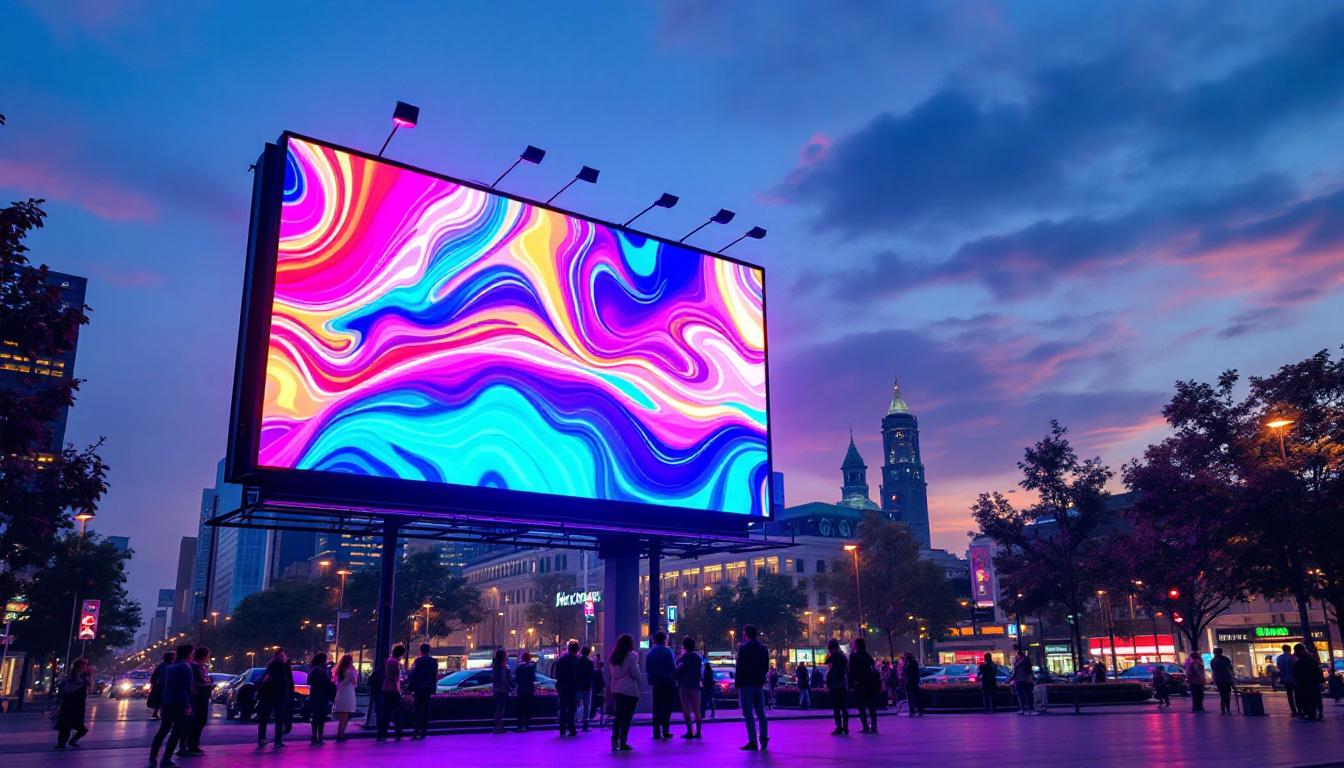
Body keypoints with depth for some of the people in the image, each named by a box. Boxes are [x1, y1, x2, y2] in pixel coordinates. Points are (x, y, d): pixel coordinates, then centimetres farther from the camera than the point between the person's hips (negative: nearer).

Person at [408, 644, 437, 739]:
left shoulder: (418, 660, -6)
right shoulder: (434, 661, 10)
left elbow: (413, 675, -9)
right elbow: (435, 676, 13)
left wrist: (411, 688, -6)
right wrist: (433, 689, 17)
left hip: (419, 688, -4)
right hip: (429, 688, 4)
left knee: (417, 709, -2)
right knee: (426, 709, 7)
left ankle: (417, 730, -9)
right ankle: (424, 731, 5)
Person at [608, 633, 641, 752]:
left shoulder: (613, 657, 10)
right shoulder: (631, 656, -11)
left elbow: (610, 673, 14)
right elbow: (636, 674, -12)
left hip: (616, 690, 6)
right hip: (630, 690, -6)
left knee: (618, 716, 14)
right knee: (627, 717, 0)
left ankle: (614, 741, 11)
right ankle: (623, 742, 0)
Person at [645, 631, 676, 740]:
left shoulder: (649, 653, 6)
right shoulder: (667, 651, -8)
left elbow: (647, 670, 7)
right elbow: (673, 668, -12)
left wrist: (652, 679, 12)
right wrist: (674, 679, 2)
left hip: (656, 683, 4)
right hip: (668, 682, -4)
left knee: (656, 707, 9)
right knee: (667, 707, 2)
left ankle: (656, 733, 6)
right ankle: (665, 731, -1)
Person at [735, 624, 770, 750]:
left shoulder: (743, 648, -10)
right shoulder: (764, 648, 9)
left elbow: (740, 668, -13)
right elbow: (766, 667, 11)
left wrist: (737, 683, -6)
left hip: (746, 684, -6)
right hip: (759, 684, 6)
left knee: (748, 713, -4)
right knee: (760, 713, 12)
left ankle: (753, 741, -7)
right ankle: (764, 739, 9)